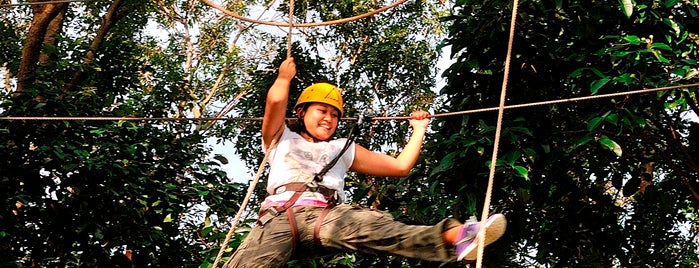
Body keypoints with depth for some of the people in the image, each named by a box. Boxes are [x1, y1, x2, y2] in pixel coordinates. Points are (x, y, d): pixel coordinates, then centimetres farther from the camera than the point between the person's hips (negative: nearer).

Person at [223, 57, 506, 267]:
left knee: (374, 226, -35)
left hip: (326, 216, -1)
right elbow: (275, 101, 10)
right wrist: (285, 76, 29)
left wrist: (419, 130, 40)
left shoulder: (344, 150, 37)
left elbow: (400, 166, 35)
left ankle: (455, 238, -59)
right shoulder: (282, 139, 30)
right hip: (279, 216, 1)